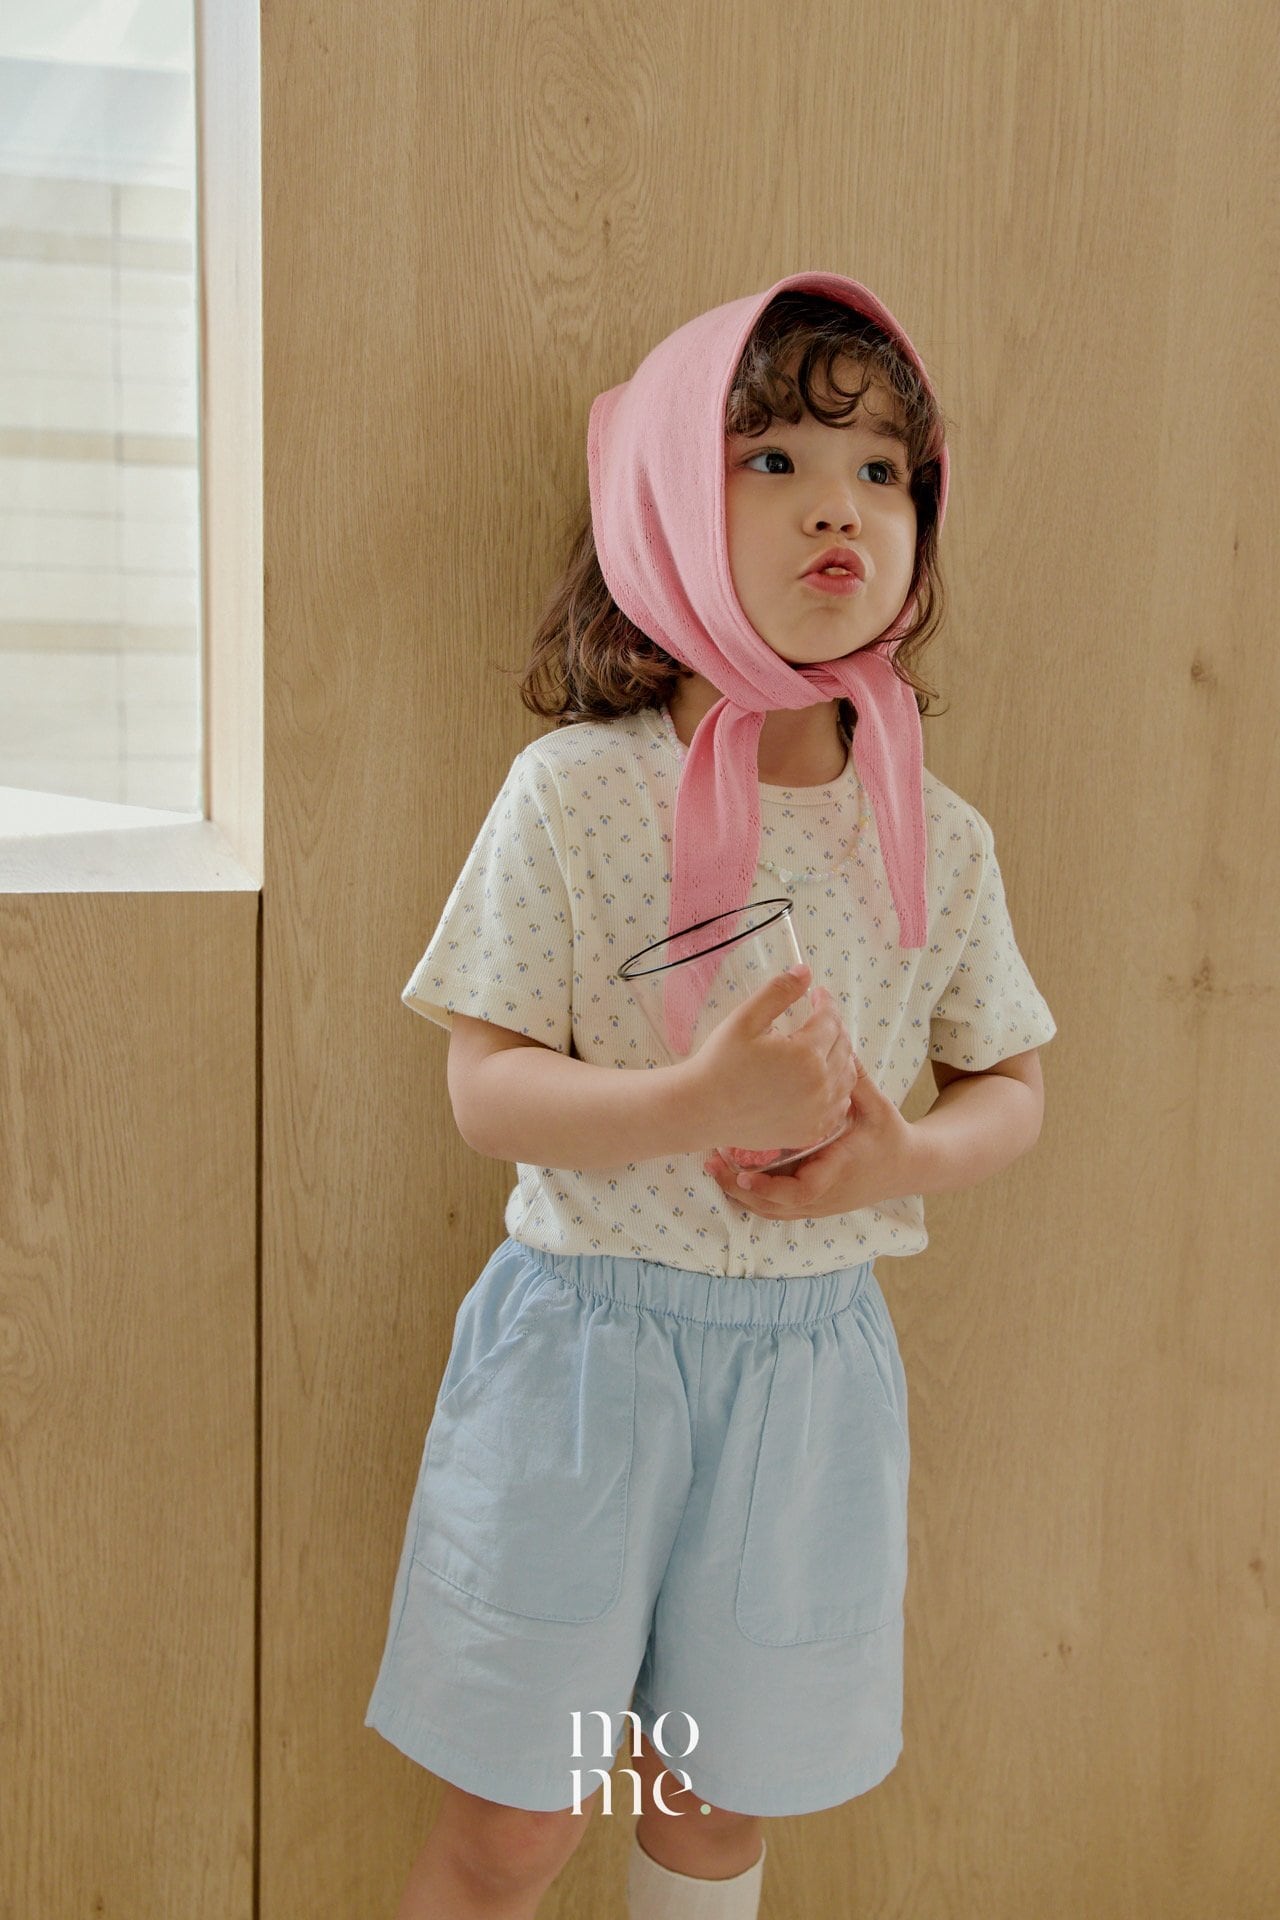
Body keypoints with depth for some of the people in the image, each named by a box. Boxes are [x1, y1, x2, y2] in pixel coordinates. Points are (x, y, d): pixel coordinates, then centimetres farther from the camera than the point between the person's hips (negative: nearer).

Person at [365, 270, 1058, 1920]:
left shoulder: (938, 838, -2)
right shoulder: (575, 793, -12)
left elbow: (1011, 1088, 7)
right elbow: (486, 1092, -12)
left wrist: (897, 1160, -14)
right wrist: (702, 1101, -28)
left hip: (812, 1356, 3)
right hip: (590, 1338, -3)